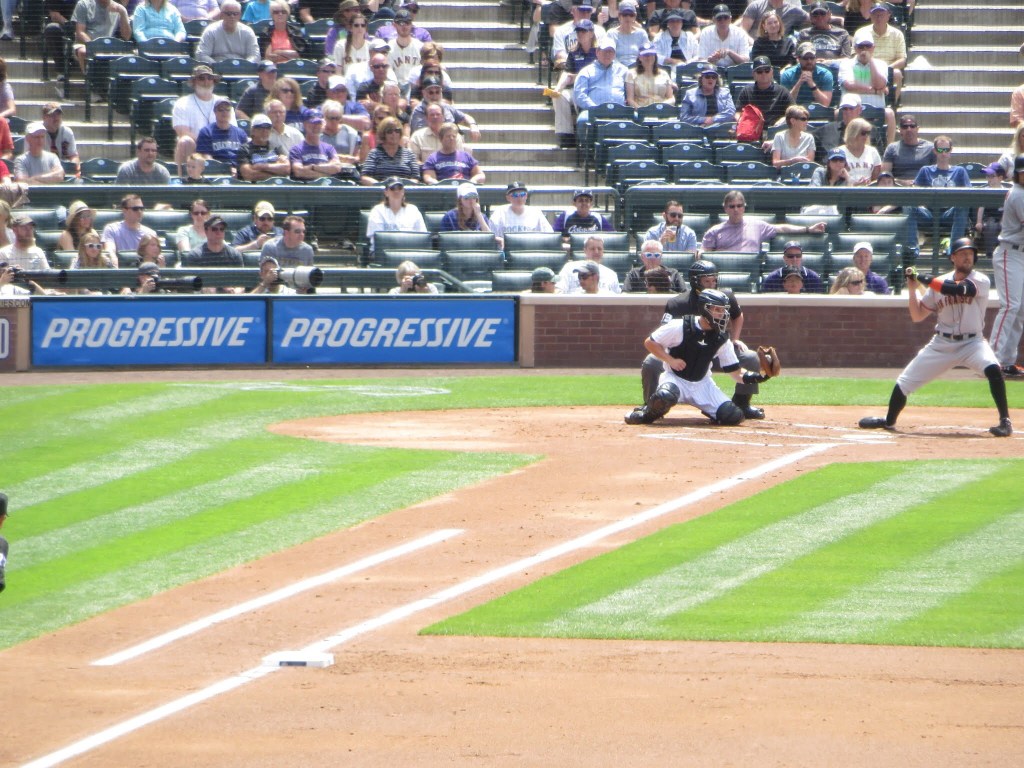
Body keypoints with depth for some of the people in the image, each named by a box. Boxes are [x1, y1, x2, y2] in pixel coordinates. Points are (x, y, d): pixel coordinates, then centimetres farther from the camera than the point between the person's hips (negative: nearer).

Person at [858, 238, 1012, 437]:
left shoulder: (980, 281, -10)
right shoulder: (940, 282, 2)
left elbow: (956, 289, -30)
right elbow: (917, 316, 6)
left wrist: (923, 279, -26)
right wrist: (912, 289, -8)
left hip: (972, 342, -4)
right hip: (941, 344, 4)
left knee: (993, 369, -32)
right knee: (905, 382, 6)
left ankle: (1005, 421, -23)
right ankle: (889, 421, 32)